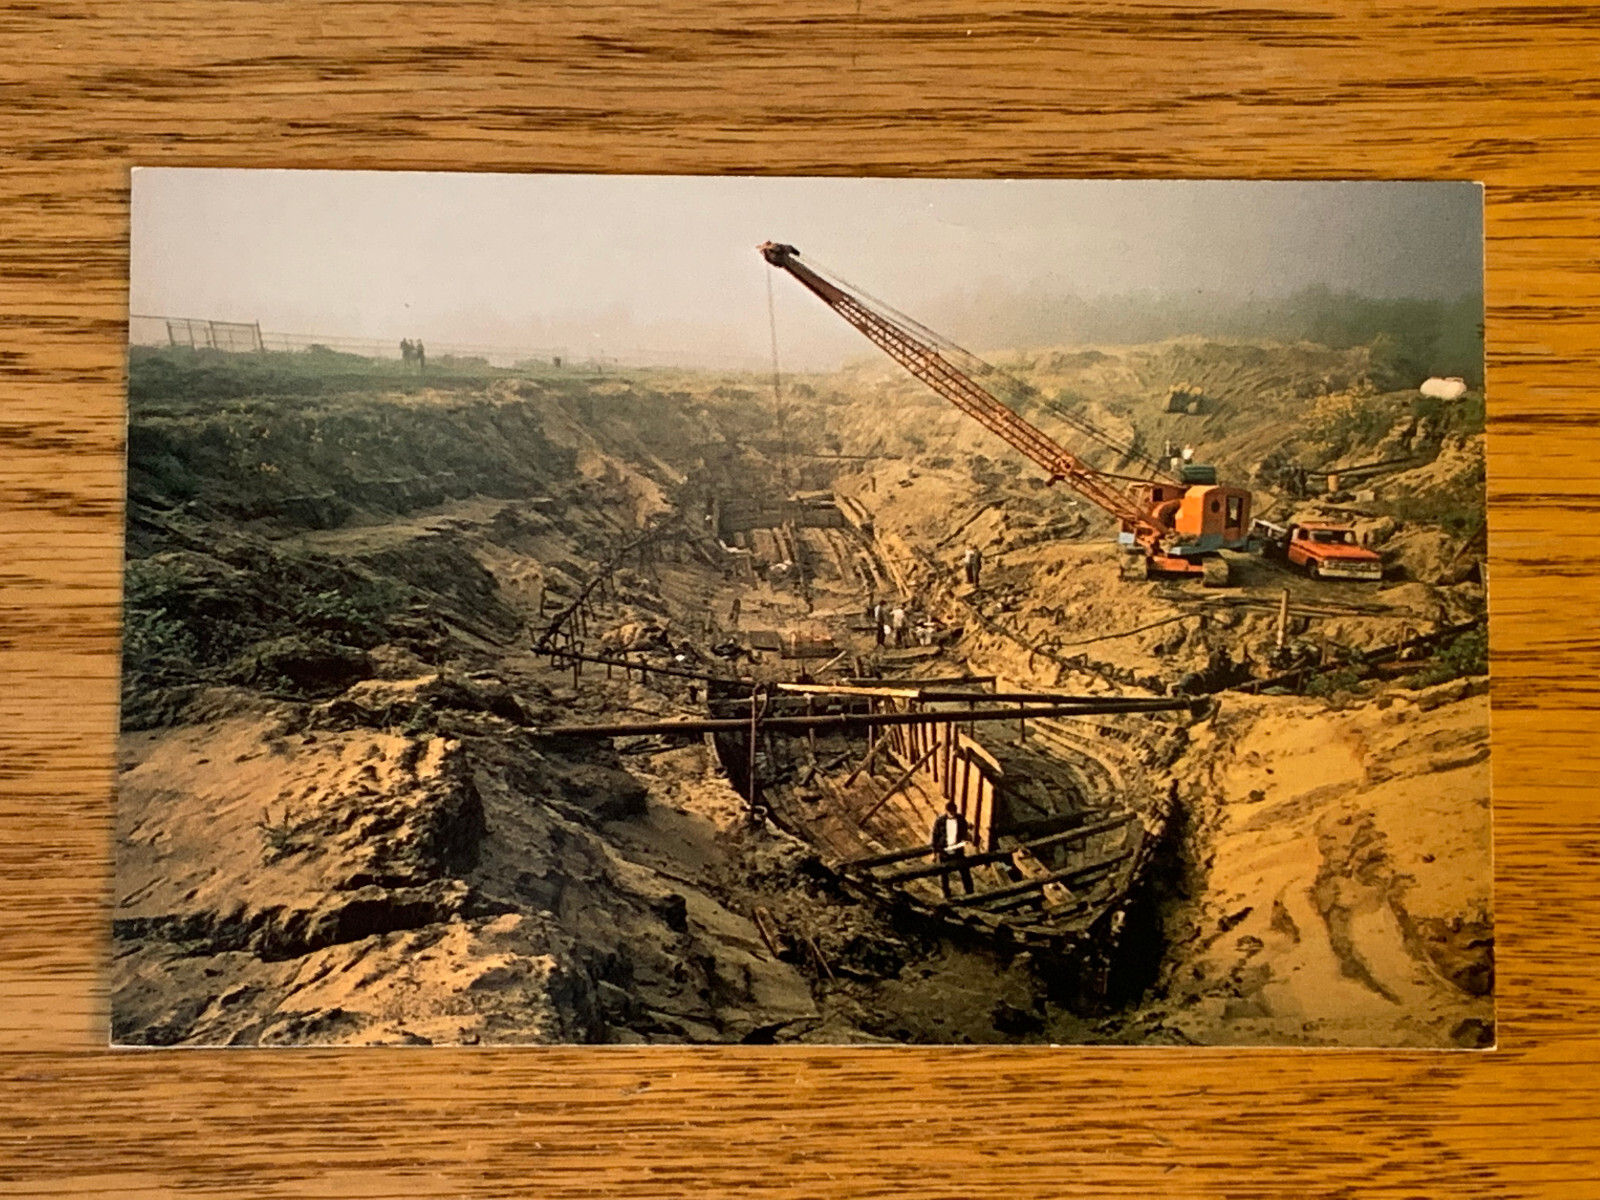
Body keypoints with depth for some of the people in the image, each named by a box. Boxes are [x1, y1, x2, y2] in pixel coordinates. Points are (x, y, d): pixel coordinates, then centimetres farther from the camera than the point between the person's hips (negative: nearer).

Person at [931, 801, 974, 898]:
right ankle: (947, 895, 27)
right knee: (944, 874, 10)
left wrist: (963, 840, -15)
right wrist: (935, 851, -6)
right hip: (944, 852, -1)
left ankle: (970, 894, 17)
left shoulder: (961, 819, -7)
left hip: (958, 851, 1)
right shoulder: (940, 821, -12)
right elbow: (935, 836, -5)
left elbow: (964, 832, 6)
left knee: (965, 871, 3)